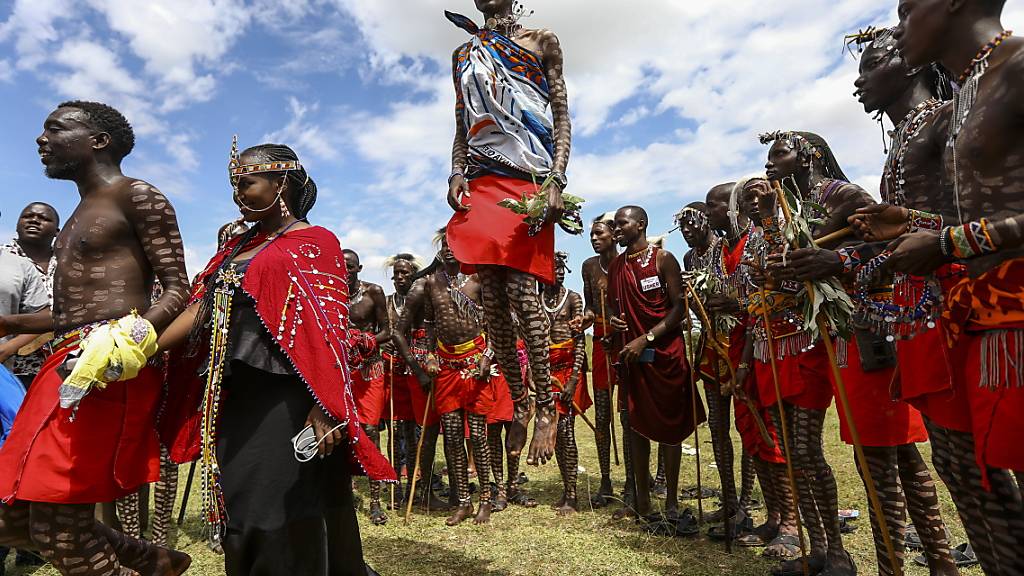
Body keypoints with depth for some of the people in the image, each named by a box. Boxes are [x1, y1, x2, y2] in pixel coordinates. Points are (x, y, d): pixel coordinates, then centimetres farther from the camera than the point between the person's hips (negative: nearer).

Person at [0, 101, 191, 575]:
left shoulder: (137, 196, -3)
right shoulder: (81, 214, 26)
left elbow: (177, 291, -12)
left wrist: (132, 335, -27)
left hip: (108, 366, -10)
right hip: (66, 361, 10)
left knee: (56, 525, -7)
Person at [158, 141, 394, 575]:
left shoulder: (314, 242, -4)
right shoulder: (237, 248, 18)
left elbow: (325, 329, -12)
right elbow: (200, 311, 10)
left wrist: (323, 409, -20)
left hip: (287, 402, -7)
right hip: (235, 400, 7)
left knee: (286, 519, 1)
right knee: (243, 516, 15)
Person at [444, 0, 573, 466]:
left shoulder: (541, 42, 15)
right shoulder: (463, 55, 25)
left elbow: (562, 117, 6)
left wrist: (556, 181, -9)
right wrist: (456, 174, 2)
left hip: (529, 181, -4)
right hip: (481, 182, 4)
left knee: (521, 292, -16)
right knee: (492, 298, -3)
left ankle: (546, 409, -5)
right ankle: (519, 404, 8)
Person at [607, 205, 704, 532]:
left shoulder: (663, 259, -3)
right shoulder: (615, 266, 12)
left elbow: (679, 308, -8)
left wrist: (646, 338, -16)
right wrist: (613, 320, -2)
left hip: (666, 352, -4)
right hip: (631, 353, 4)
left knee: (671, 425, 3)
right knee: (638, 425, 7)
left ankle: (672, 502, 13)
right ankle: (642, 500, 17)